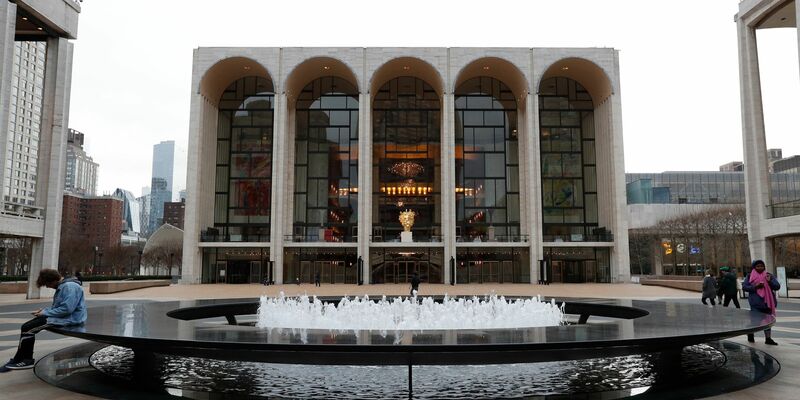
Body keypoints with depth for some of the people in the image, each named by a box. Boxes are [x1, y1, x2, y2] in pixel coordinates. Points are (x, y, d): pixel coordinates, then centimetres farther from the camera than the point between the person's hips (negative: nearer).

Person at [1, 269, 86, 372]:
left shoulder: (70, 287, -20)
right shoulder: (62, 286, 14)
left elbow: (67, 309, -27)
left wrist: (45, 313, -15)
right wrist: (45, 310, 4)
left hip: (69, 319, -11)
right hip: (62, 315, 11)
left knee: (27, 328, -10)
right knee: (28, 326, 9)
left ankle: (25, 360, 3)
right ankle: (19, 359, 13)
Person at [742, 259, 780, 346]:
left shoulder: (769, 276, 7)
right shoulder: (750, 276, 0)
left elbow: (777, 286, 1)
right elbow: (744, 287, -3)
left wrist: (770, 281, -17)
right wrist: (755, 287, -16)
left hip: (767, 302, 3)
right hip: (756, 303, -3)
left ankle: (768, 338, 18)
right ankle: (750, 333, 22)